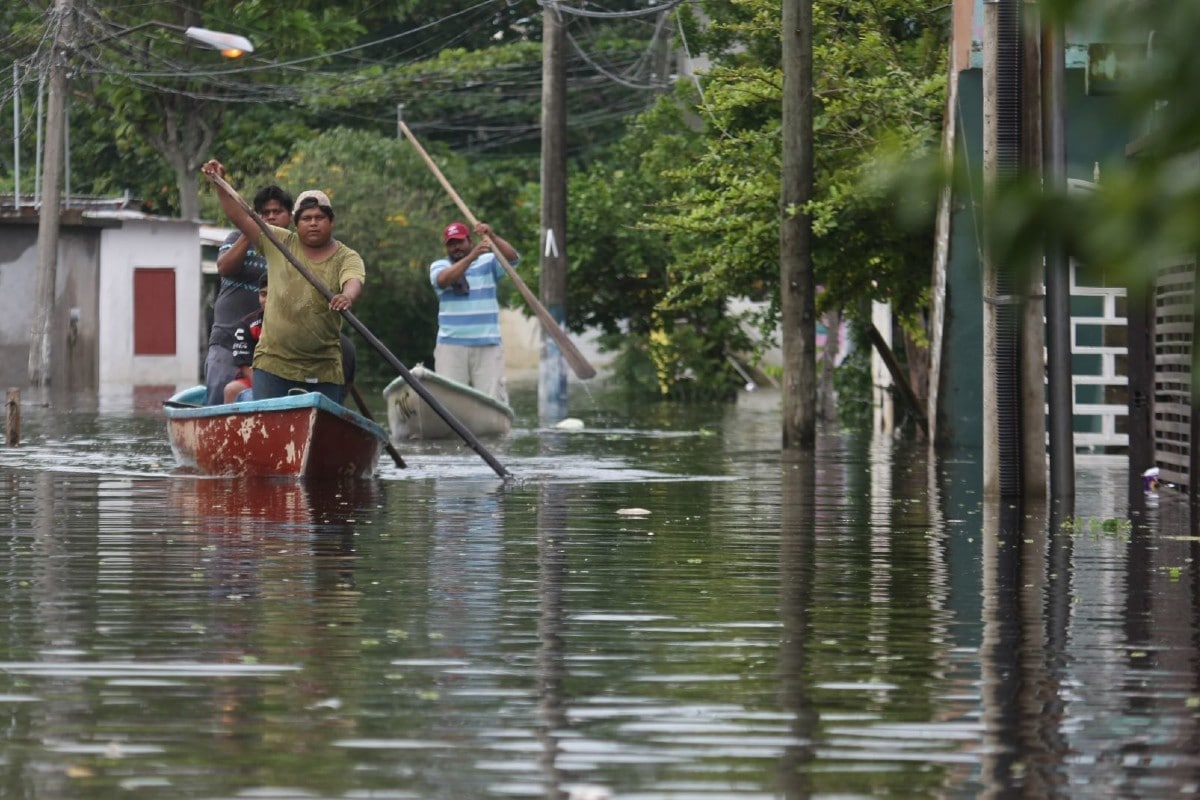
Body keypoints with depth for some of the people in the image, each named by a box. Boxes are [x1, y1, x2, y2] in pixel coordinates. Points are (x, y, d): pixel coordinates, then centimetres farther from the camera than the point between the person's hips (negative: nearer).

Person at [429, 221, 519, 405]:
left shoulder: (488, 262, 11)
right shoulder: (439, 266, 8)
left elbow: (512, 258, -8)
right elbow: (443, 279, -16)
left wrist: (492, 237, -25)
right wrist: (472, 256, -29)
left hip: (488, 345, 0)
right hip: (451, 346, 0)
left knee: (492, 396, -5)